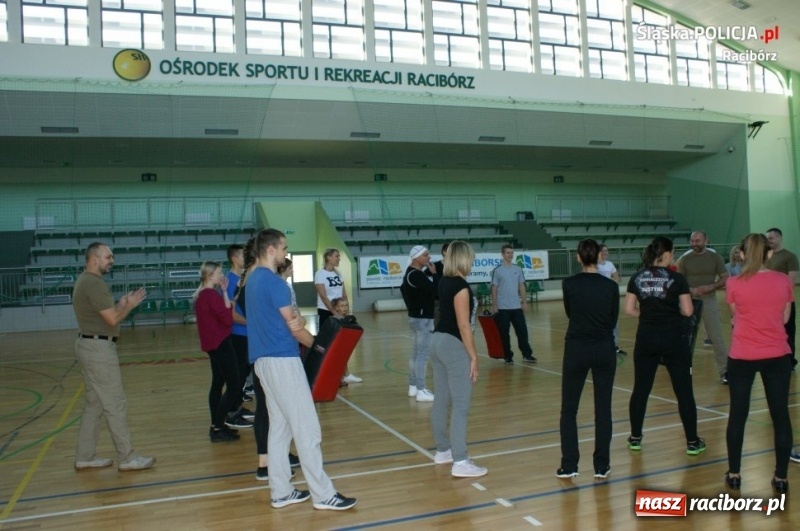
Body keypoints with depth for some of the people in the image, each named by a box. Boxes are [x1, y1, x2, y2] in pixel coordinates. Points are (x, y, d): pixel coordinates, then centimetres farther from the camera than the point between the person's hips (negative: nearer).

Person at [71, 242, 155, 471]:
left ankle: (85, 457, 22)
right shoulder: (94, 283, -18)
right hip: (99, 348, -11)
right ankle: (127, 458, 4)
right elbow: (112, 319, -21)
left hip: (90, 345, 11)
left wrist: (120, 304, 8)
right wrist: (130, 305, -5)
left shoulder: (85, 280, 14)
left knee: (94, 404, 15)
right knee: (115, 404, -3)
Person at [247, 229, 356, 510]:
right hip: (282, 360, -10)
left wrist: (295, 319, 1)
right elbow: (295, 328, -12)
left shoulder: (253, 280, 13)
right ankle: (323, 494, 4)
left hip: (264, 359, 10)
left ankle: (280, 491, 20)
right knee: (307, 428, -3)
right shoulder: (274, 282, -16)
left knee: (279, 427, 14)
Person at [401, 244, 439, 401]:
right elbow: (435, 290, -26)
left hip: (417, 317, 11)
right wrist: (434, 273, -13)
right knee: (423, 355, -7)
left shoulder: (412, 273, 12)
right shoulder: (416, 275, -21)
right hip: (422, 319, -11)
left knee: (416, 353, 16)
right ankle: (421, 391, -3)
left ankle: (413, 387, 24)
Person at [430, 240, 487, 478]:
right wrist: (474, 357, -15)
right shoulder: (460, 285, -17)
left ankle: (443, 450, 28)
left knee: (441, 400, 16)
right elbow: (464, 326, -18)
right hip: (454, 345, -9)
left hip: (438, 341, 9)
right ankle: (460, 463, -2)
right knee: (460, 405, -5)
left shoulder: (444, 282, 9)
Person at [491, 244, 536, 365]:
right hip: (502, 308, -3)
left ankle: (527, 354, 13)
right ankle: (508, 356, 14)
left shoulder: (518, 269, 6)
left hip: (516, 307, 3)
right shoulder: (497, 270, -5)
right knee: (504, 333, 4)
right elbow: (494, 289, -5)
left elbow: (522, 286, 11)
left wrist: (524, 302, 5)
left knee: (522, 330, 3)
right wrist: (494, 306, -8)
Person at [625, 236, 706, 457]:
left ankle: (635, 438, 19)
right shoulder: (677, 279, -8)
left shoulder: (637, 279, 1)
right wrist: (672, 309, 12)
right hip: (673, 338, -3)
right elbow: (687, 311, -8)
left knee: (640, 389, 11)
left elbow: (629, 309, 0)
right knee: (684, 390, 7)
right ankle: (692, 442, 14)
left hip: (646, 338, 3)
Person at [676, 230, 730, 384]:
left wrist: (711, 287, -17)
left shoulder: (715, 257, 1)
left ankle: (724, 371, 6)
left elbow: (725, 278, 1)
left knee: (717, 338, -1)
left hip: (709, 300, -1)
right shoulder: (685, 259, 1)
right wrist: (691, 290, -18)